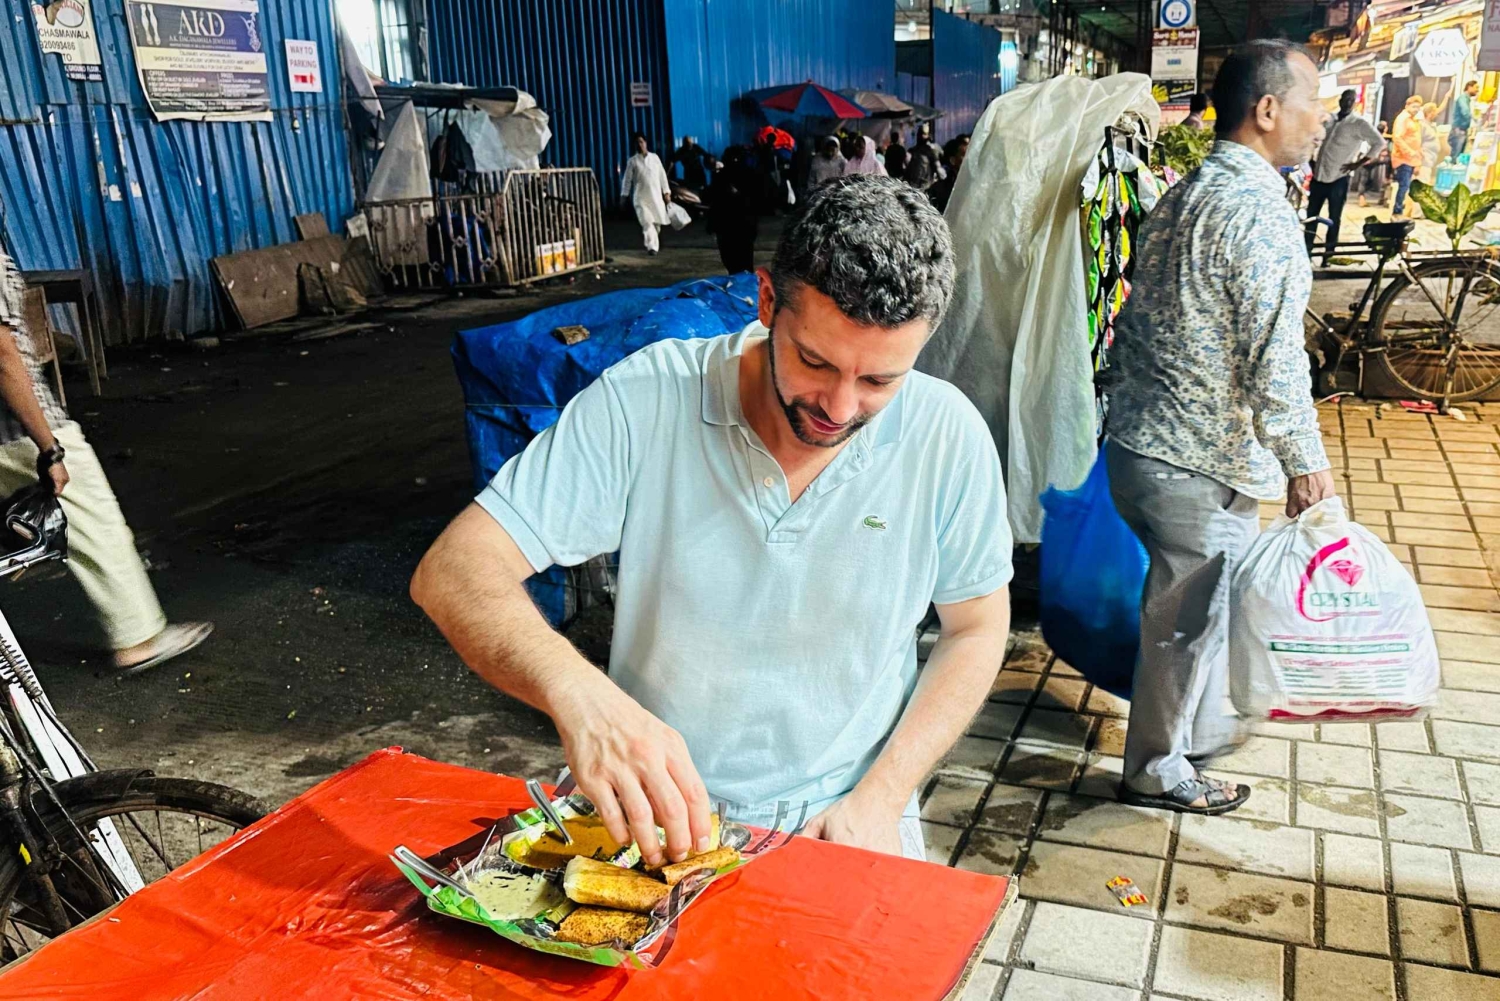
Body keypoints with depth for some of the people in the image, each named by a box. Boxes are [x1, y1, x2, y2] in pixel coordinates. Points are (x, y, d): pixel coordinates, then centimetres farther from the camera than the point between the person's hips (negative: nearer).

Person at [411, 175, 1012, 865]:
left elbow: (977, 628, 2)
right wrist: (576, 691, -38)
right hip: (656, 810, -2)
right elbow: (454, 571, -18)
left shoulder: (947, 436, -12)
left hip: (842, 821, 3)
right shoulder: (646, 399, -16)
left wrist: (880, 799, -8)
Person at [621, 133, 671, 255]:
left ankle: (650, 244, 28)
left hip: (656, 196, 3)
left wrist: (666, 192, 6)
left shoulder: (655, 157, 8)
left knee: (657, 223, 6)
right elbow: (627, 179, 1)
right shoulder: (632, 161, 2)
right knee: (647, 223, -15)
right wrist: (624, 196, -4)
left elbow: (662, 175, 10)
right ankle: (652, 247, -17)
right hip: (641, 198, -3)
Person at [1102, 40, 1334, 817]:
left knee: (1194, 606, 25)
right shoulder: (1260, 211, -19)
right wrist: (1306, 462, -9)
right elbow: (1274, 363, -21)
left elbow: (1133, 326, 16)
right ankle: (1158, 773, 26)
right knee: (1185, 620, 8)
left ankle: (1199, 729, 44)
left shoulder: (1179, 198, 10)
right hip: (1202, 467, -9)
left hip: (1140, 444, 9)